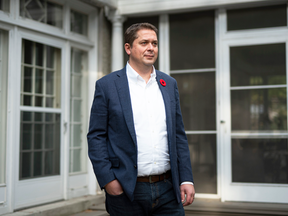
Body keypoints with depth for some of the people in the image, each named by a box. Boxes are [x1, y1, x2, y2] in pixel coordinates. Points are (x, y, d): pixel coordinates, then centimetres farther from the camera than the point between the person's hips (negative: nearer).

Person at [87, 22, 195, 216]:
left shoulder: (169, 84, 11)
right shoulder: (107, 85, -1)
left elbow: (179, 135, 11)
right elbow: (96, 136, -2)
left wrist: (186, 179, 4)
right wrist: (107, 179, -11)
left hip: (167, 190, 3)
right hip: (127, 192, -3)